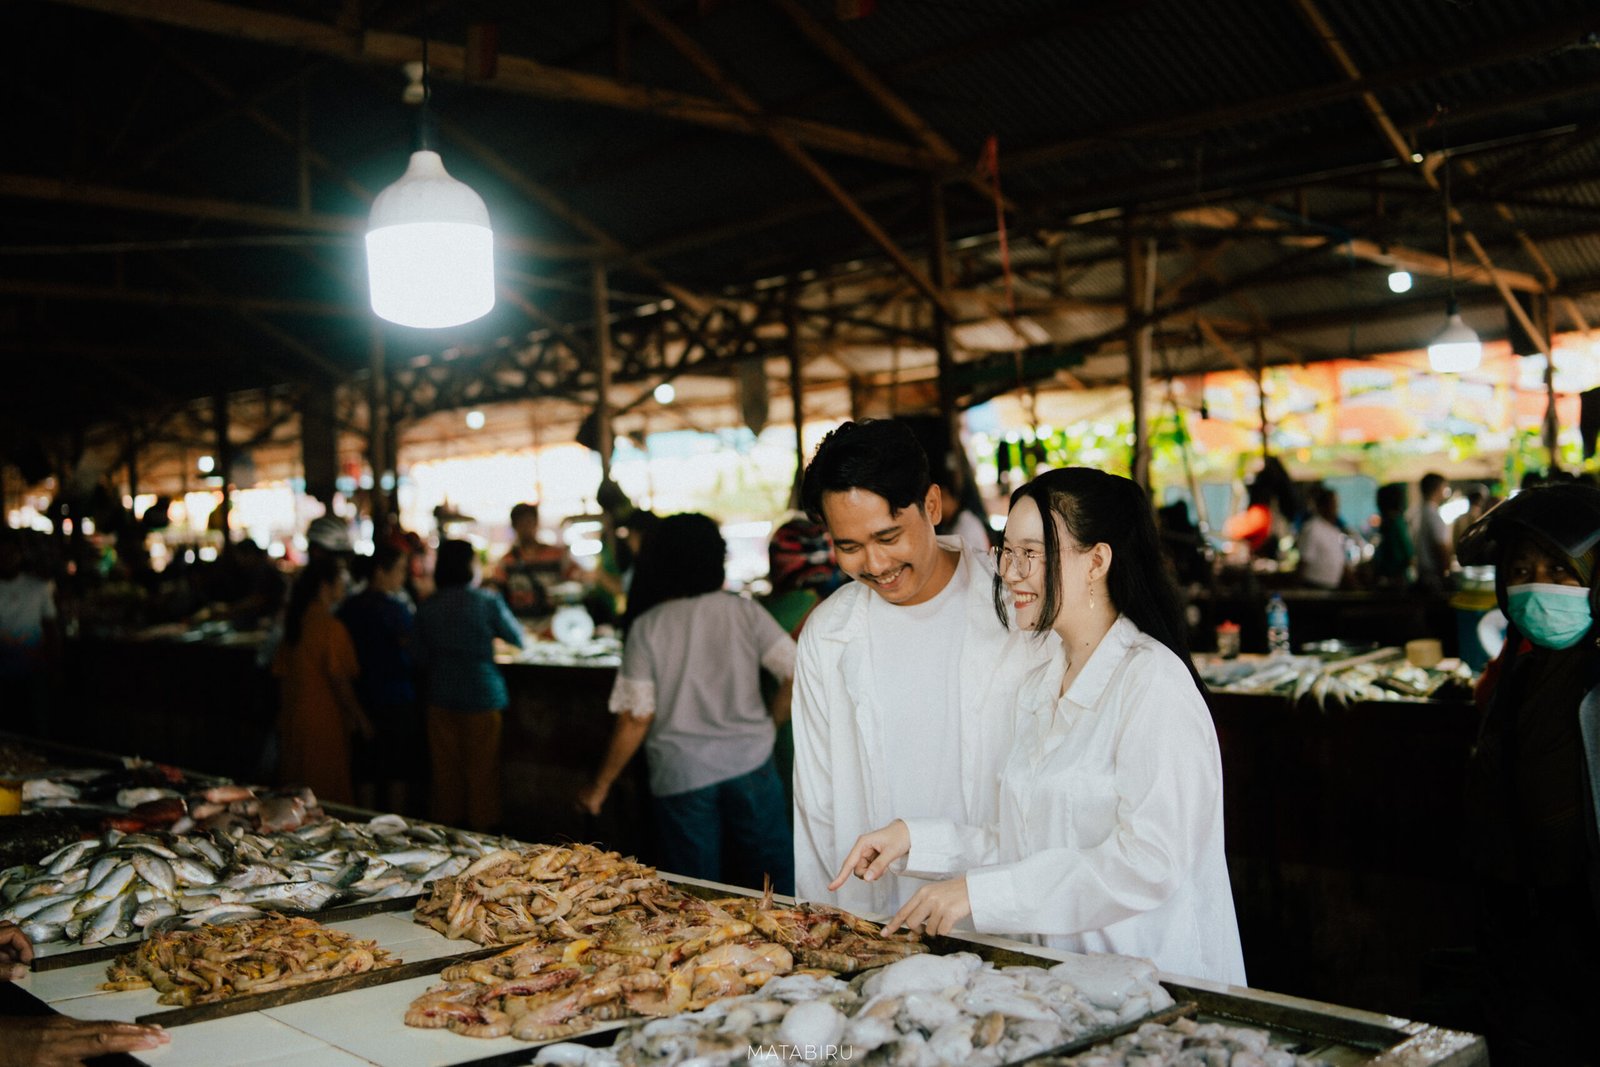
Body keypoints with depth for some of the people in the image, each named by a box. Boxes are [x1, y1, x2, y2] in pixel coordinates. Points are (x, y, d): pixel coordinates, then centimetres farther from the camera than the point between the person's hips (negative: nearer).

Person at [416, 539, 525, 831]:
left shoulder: (426, 607, 2)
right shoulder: (487, 601, -9)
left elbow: (422, 657, 10)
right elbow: (518, 640, 3)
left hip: (441, 698, 4)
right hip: (482, 697, -4)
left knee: (445, 769, 11)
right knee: (482, 771, 5)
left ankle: (445, 828, 19)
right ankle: (482, 829, 11)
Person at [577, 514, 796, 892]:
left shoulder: (646, 627, -5)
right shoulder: (744, 612, -2)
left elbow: (635, 719, -7)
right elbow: (798, 673, -7)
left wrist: (600, 785, 3)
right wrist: (766, 723, 10)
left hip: (681, 777, -1)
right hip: (751, 764, 1)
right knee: (774, 887, 10)